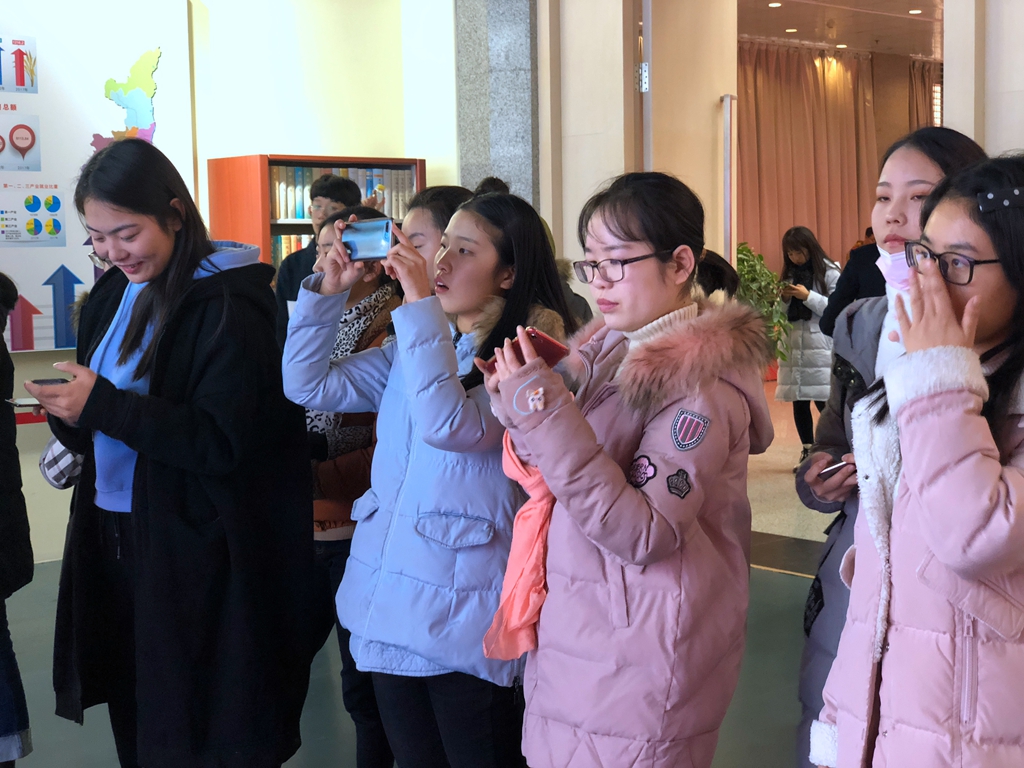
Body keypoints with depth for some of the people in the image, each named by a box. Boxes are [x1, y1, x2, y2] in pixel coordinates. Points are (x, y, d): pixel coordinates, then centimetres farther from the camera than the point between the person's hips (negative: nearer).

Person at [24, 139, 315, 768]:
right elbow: (96, 428, 16)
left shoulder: (226, 309, -15)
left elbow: (224, 442, -20)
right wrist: (70, 416, -8)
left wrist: (103, 406, -23)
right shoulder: (115, 295, 9)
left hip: (191, 552, -7)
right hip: (113, 534, 7)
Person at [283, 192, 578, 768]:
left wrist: (421, 305, -25)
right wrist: (329, 289, -3)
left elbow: (452, 426, -29)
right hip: (390, 609, 7)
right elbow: (308, 384, 8)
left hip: (463, 616, -7)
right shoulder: (417, 345, 9)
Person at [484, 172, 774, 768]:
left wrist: (545, 413, -27)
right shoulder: (608, 352, 6)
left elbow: (642, 534, -25)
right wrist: (521, 404, -6)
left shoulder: (701, 383, -17)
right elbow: (559, 479, 12)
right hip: (578, 642, 7)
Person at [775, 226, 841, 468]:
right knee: (798, 401, 6)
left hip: (821, 347, -5)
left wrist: (809, 296, -17)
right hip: (793, 346, 5)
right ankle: (807, 451, 16)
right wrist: (784, 300, -4)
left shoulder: (829, 273, -3)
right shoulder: (788, 274, 13)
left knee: (824, 402, -7)